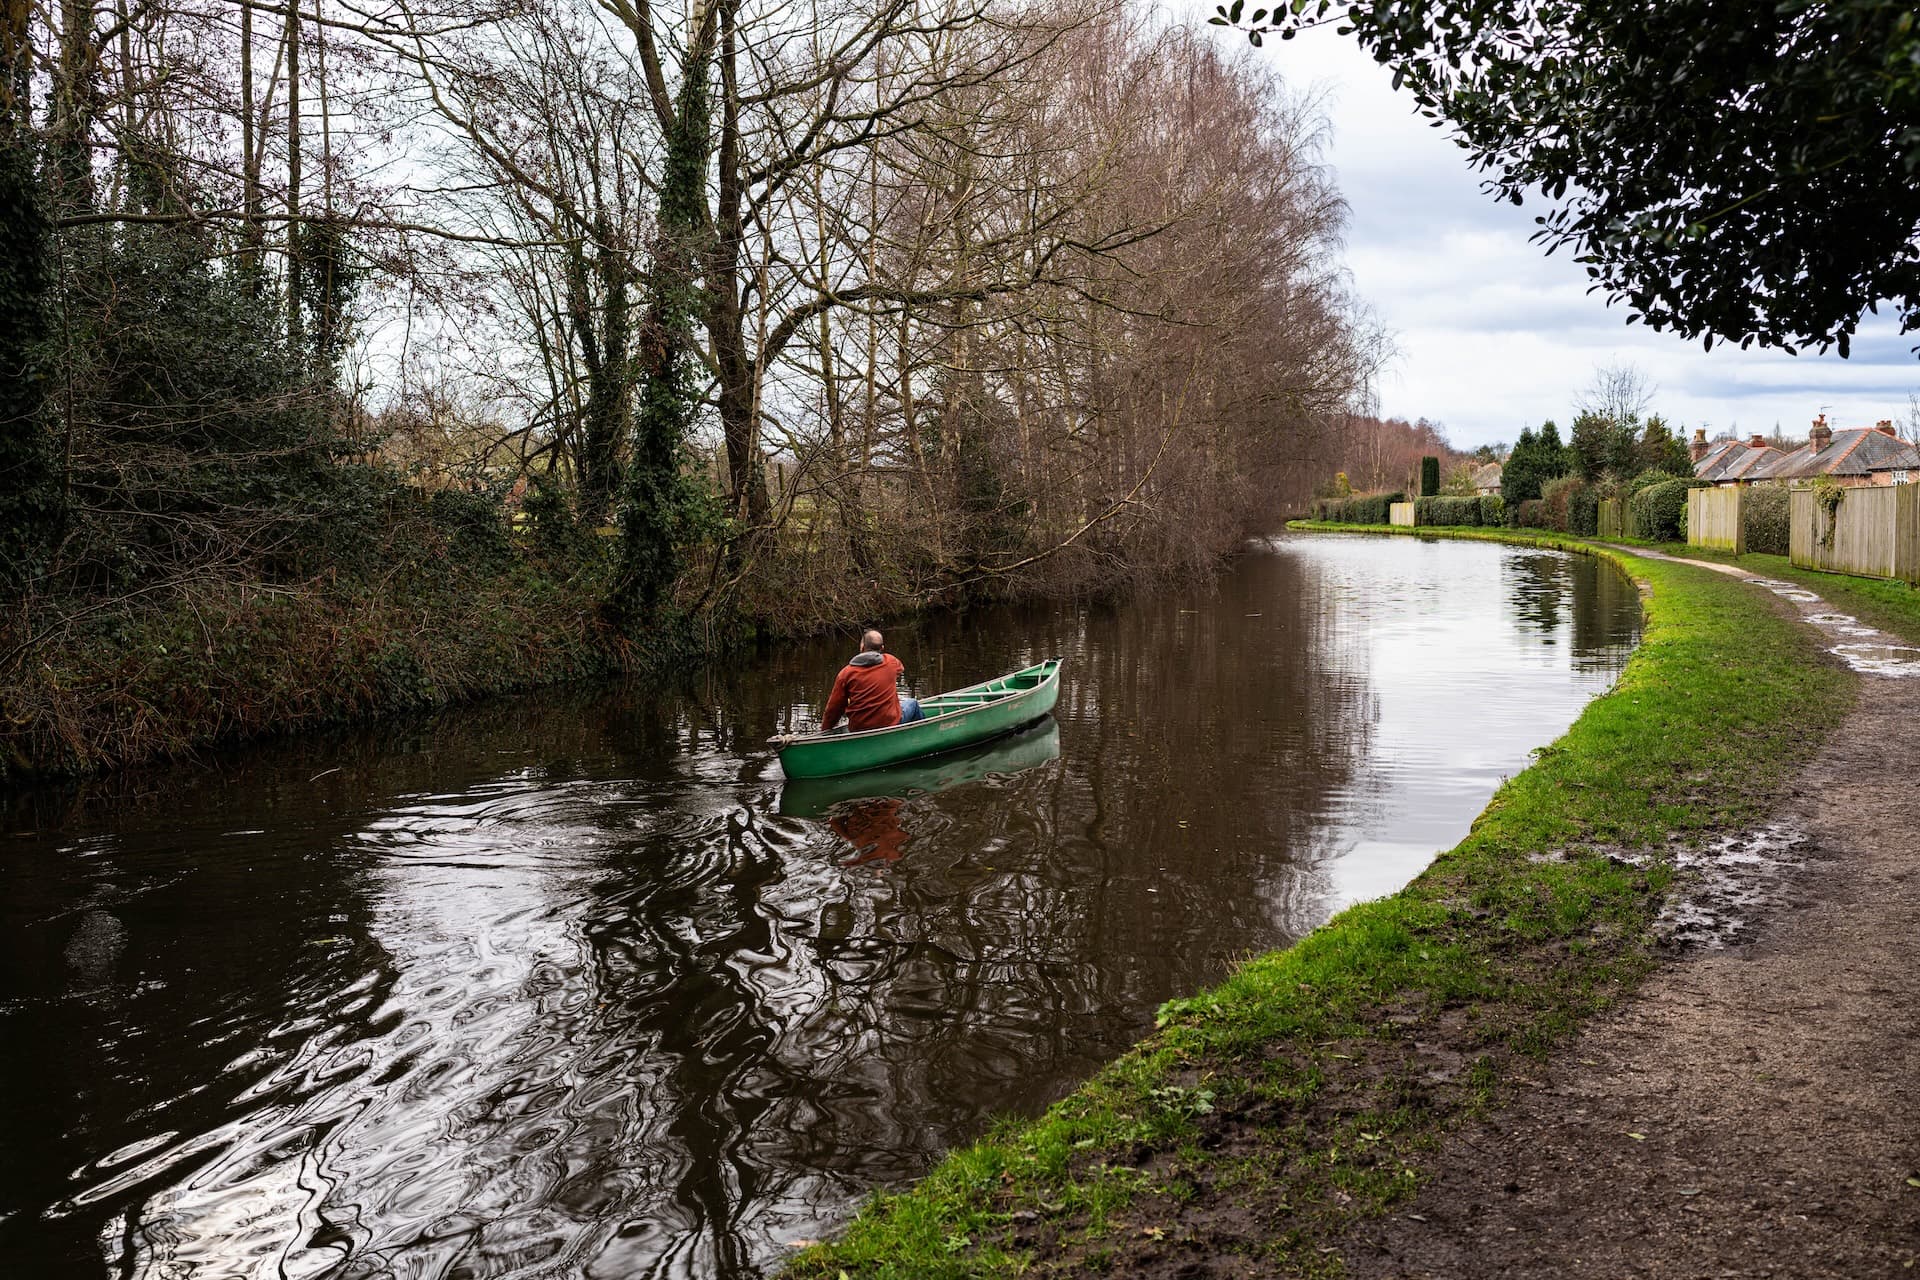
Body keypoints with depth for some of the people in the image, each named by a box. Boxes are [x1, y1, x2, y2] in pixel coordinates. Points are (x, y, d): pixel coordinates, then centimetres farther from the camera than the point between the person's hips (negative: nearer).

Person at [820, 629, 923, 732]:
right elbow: (901, 670, 22)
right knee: (912, 704, 28)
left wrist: (825, 729, 11)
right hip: (891, 723, -1)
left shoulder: (846, 673, -7)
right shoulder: (891, 662, -4)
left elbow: (834, 707, -3)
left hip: (857, 728, 1)